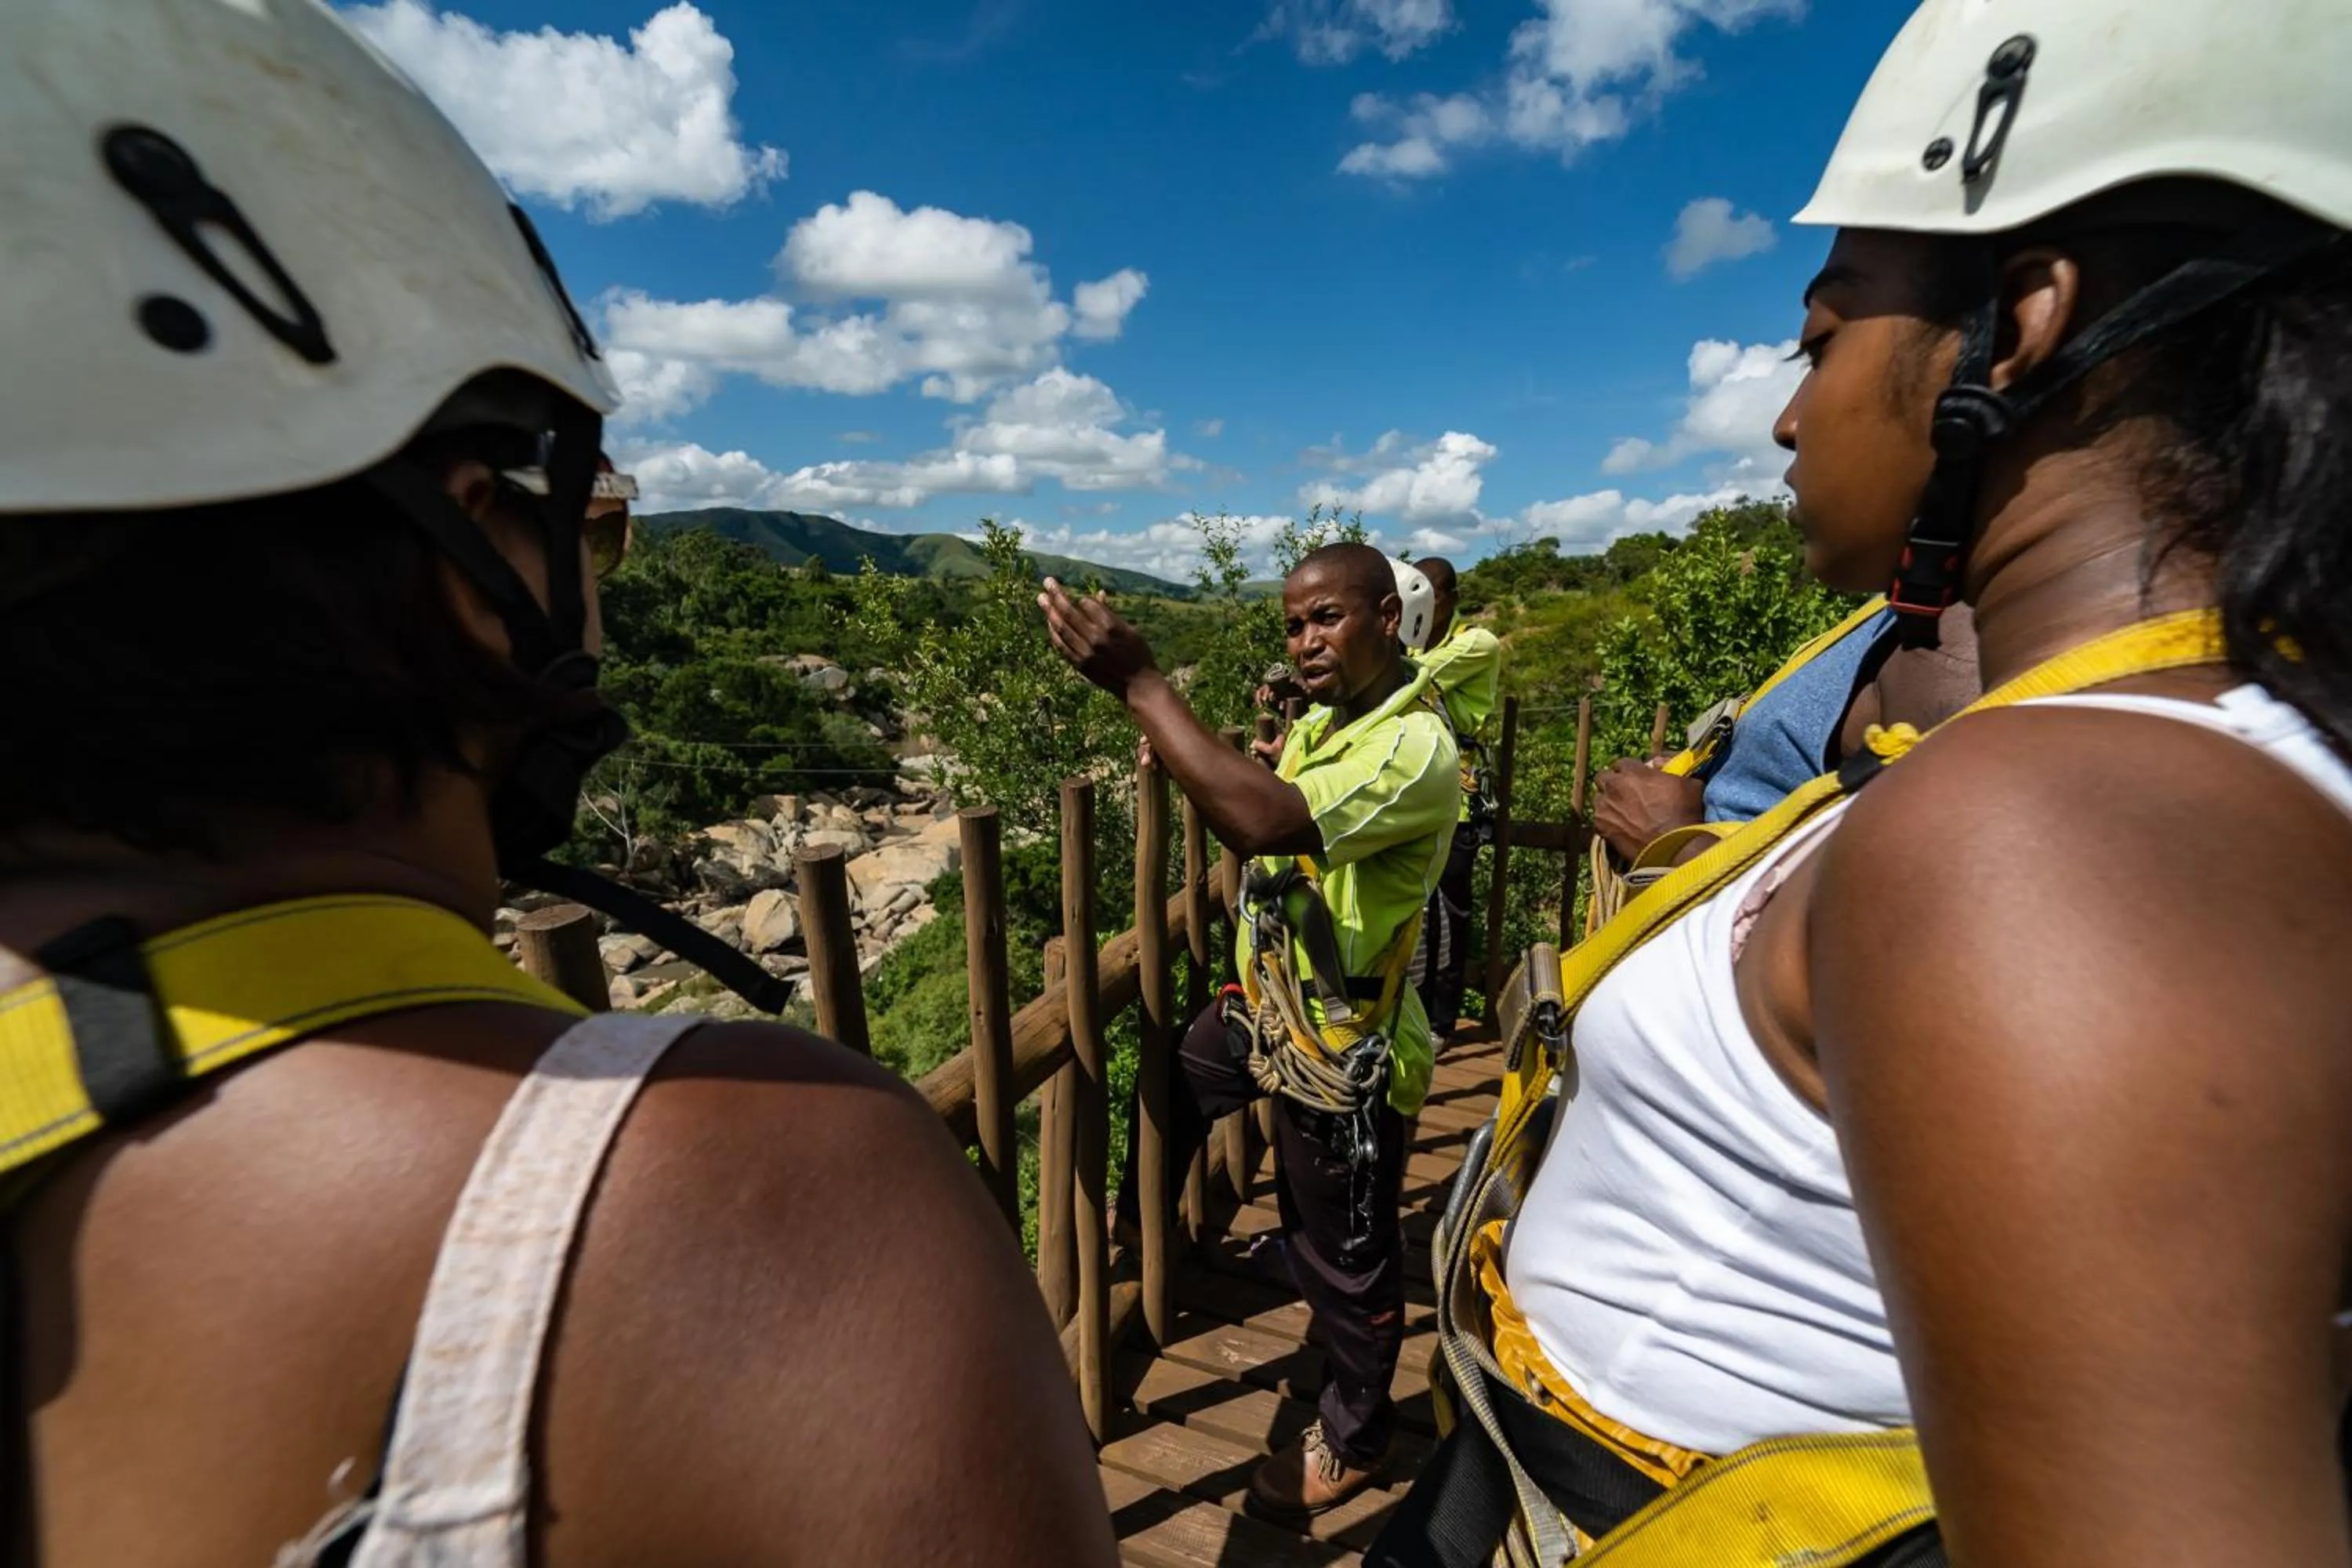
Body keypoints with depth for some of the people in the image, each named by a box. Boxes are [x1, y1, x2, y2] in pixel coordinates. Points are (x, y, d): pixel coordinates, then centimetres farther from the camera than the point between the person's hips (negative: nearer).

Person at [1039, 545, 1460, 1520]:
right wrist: (1185, 760, -4)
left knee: (1342, 1260, 13)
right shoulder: (1320, 723, 3)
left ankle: (1353, 1439, 43)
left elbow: (1266, 824, -41)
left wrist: (1138, 683, -37)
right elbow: (1270, 833, 12)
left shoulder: (1416, 747, -27)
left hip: (1344, 1056, -8)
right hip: (1267, 1010, 9)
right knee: (1168, 1080, 27)